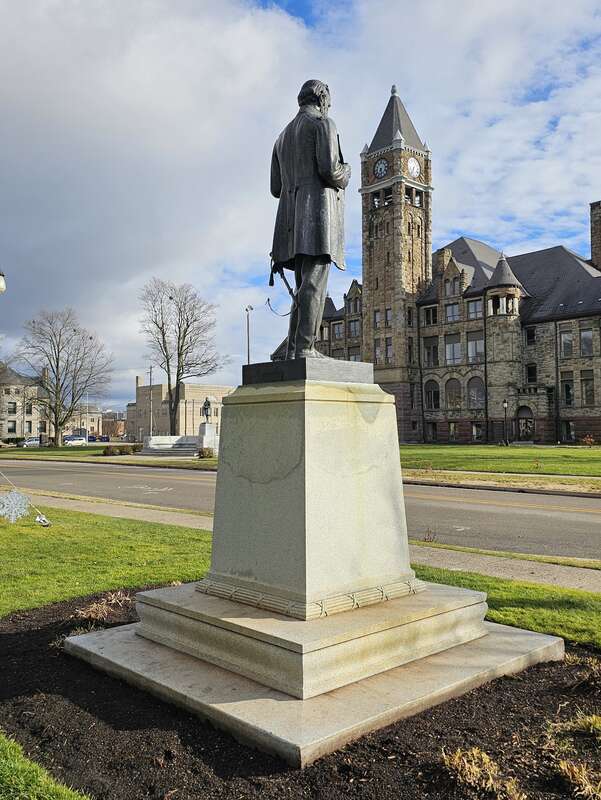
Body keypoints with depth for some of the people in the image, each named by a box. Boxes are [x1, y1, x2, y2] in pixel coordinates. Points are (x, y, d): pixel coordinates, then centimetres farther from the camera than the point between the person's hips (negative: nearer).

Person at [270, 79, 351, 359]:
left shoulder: (283, 136, 27)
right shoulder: (323, 123, 4)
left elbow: (276, 188, 22)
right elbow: (329, 169, -11)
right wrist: (344, 176, 10)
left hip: (293, 216, 8)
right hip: (318, 209, -7)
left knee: (304, 287, 7)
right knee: (314, 283, -14)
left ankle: (293, 350, 0)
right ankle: (305, 348, -21)